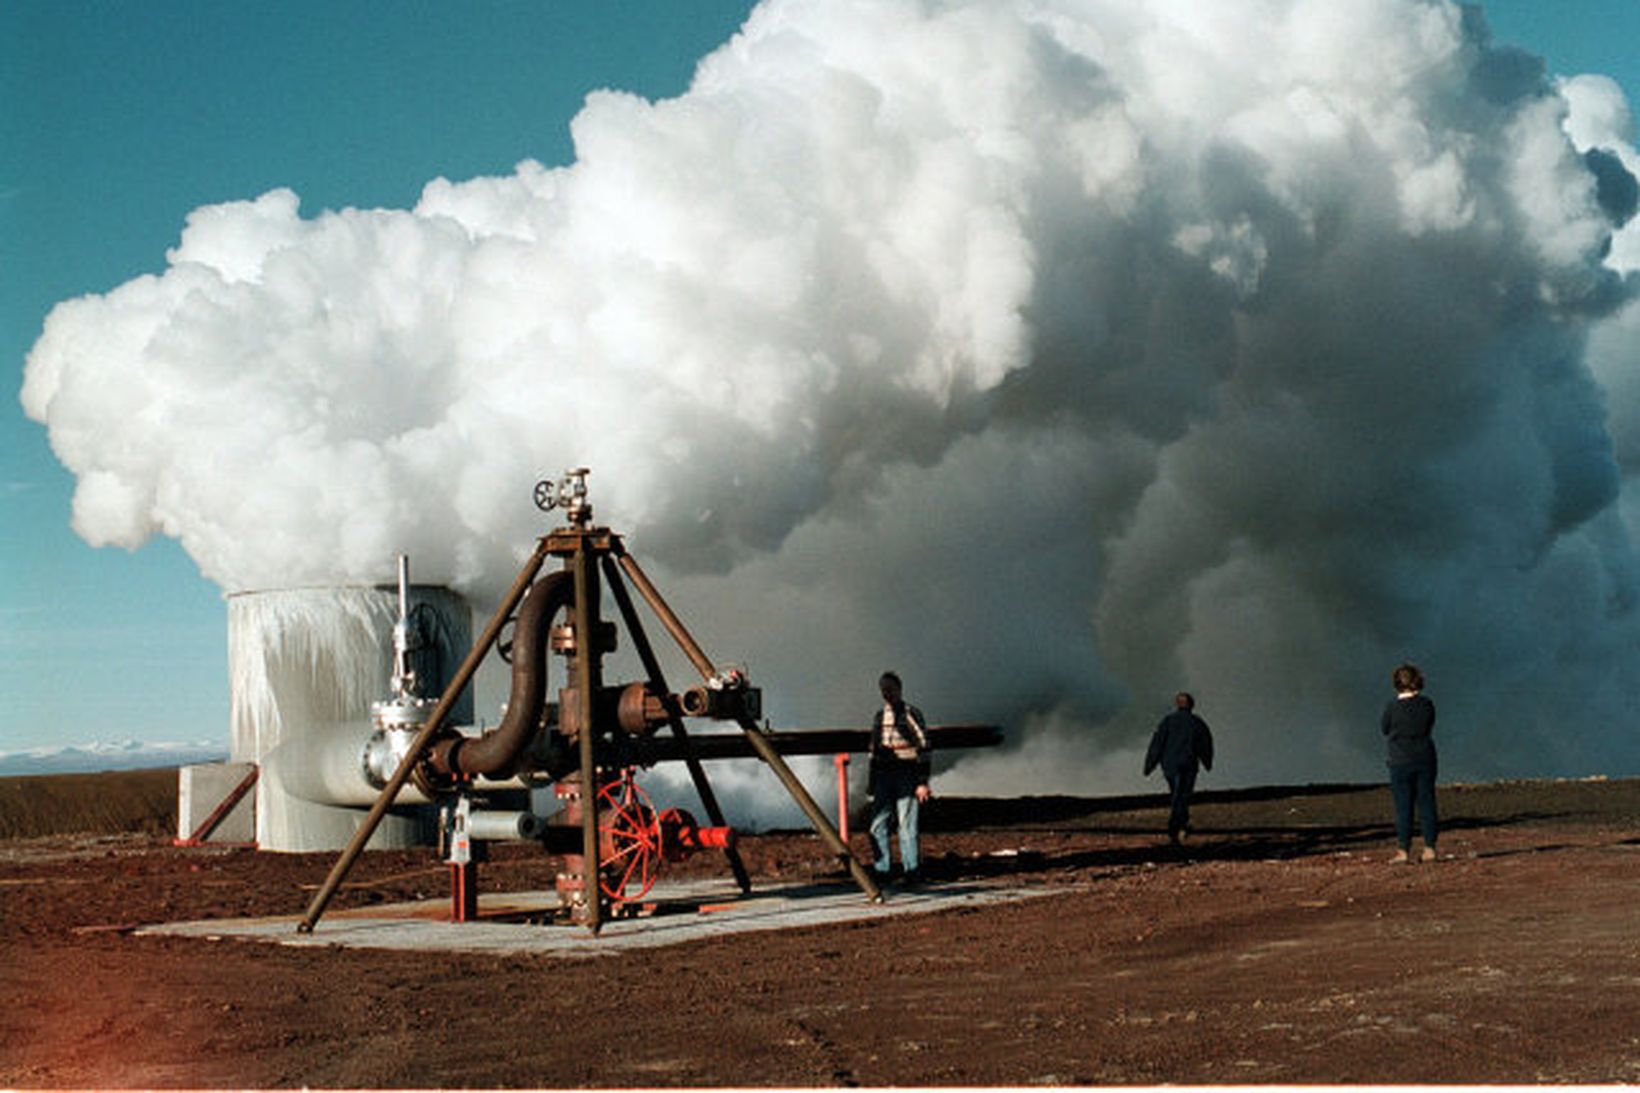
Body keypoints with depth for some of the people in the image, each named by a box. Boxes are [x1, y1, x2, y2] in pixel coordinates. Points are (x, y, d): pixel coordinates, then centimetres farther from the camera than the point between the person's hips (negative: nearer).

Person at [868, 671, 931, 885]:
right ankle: (881, 871, 8)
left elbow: (923, 749, -5)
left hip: (906, 776, -5)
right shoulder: (879, 717, 15)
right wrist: (872, 785, 17)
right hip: (883, 776, 6)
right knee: (878, 826, 1)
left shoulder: (912, 714, -3)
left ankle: (912, 872, 2)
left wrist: (922, 782, -11)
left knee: (907, 826, -5)